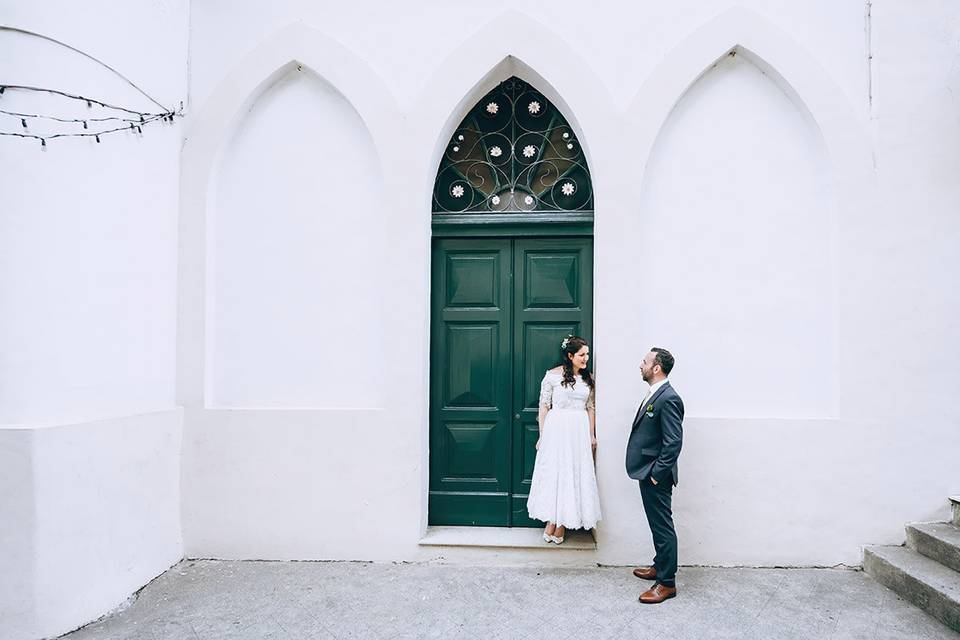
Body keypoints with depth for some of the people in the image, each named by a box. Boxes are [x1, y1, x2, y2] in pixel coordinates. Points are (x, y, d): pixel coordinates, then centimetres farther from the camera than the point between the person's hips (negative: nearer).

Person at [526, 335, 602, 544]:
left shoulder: (589, 378, 7)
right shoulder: (553, 375, -5)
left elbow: (590, 408, 12)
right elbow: (544, 406, -3)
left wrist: (592, 435, 10)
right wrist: (542, 435, -3)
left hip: (580, 431, 4)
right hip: (556, 429, -4)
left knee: (576, 474, 5)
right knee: (554, 473, 3)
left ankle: (561, 525, 18)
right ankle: (552, 522, 18)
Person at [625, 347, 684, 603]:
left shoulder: (668, 399, -20)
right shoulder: (654, 394, 10)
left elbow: (674, 442, -23)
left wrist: (657, 473, -18)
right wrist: (649, 472, 17)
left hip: (656, 476, -10)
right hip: (648, 472, 10)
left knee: (663, 526, 0)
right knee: (657, 524, 21)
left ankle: (667, 583, 10)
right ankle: (660, 566, 36)